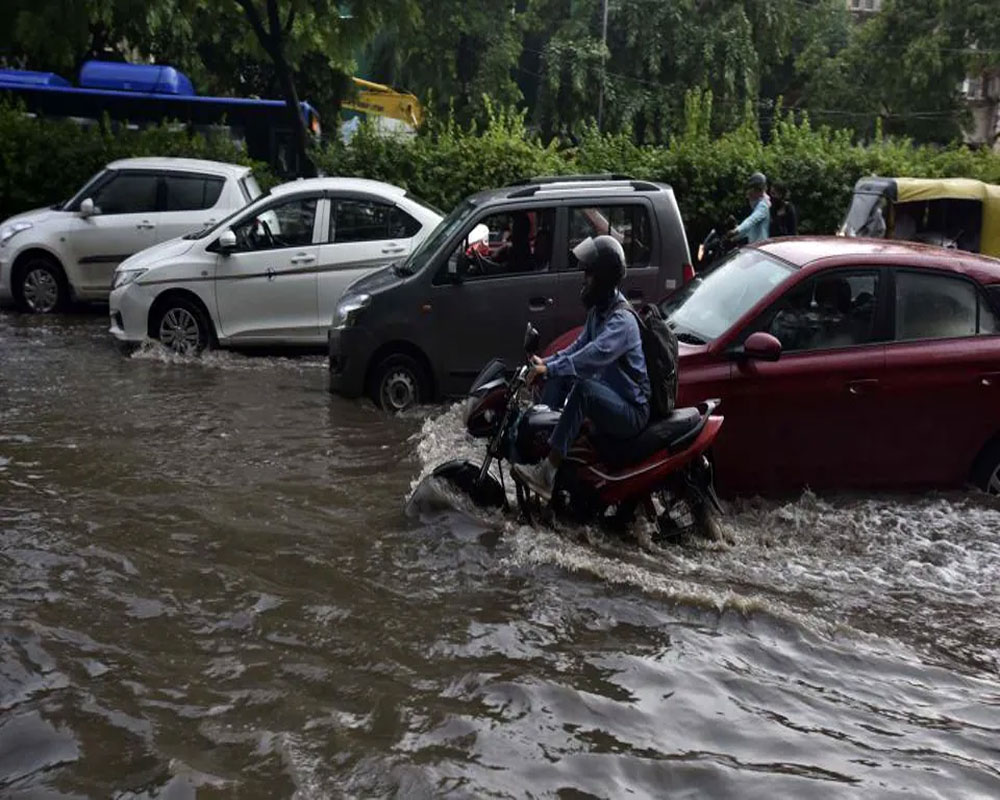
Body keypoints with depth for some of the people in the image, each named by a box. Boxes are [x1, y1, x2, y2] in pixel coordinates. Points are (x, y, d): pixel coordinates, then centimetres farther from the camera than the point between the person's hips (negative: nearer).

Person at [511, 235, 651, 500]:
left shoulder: (622, 320, -23)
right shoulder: (599, 309, 8)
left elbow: (593, 356, -38)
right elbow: (578, 348, 14)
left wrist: (549, 369, -39)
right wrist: (545, 362, 0)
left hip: (632, 411, -10)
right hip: (608, 396, 10)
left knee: (583, 388, -34)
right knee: (560, 374, 3)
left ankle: (549, 473, -35)